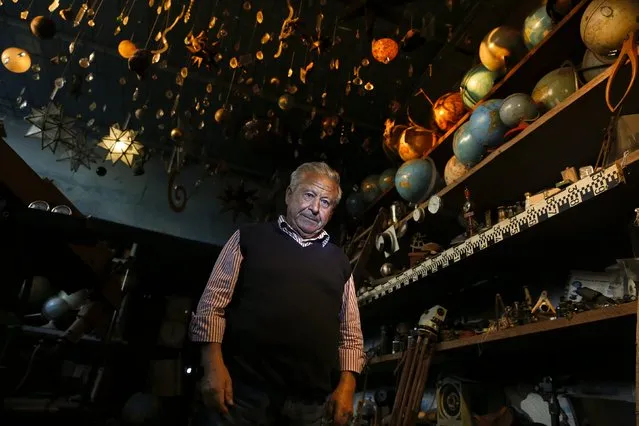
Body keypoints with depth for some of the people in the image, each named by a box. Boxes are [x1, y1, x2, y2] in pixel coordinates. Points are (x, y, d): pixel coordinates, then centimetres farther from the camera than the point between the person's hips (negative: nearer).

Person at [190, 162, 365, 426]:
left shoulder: (339, 261, 13)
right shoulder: (249, 238, 5)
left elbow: (351, 333, 13)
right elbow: (213, 303, 1)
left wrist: (346, 385, 1)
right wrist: (213, 365, -9)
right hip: (241, 389, -2)